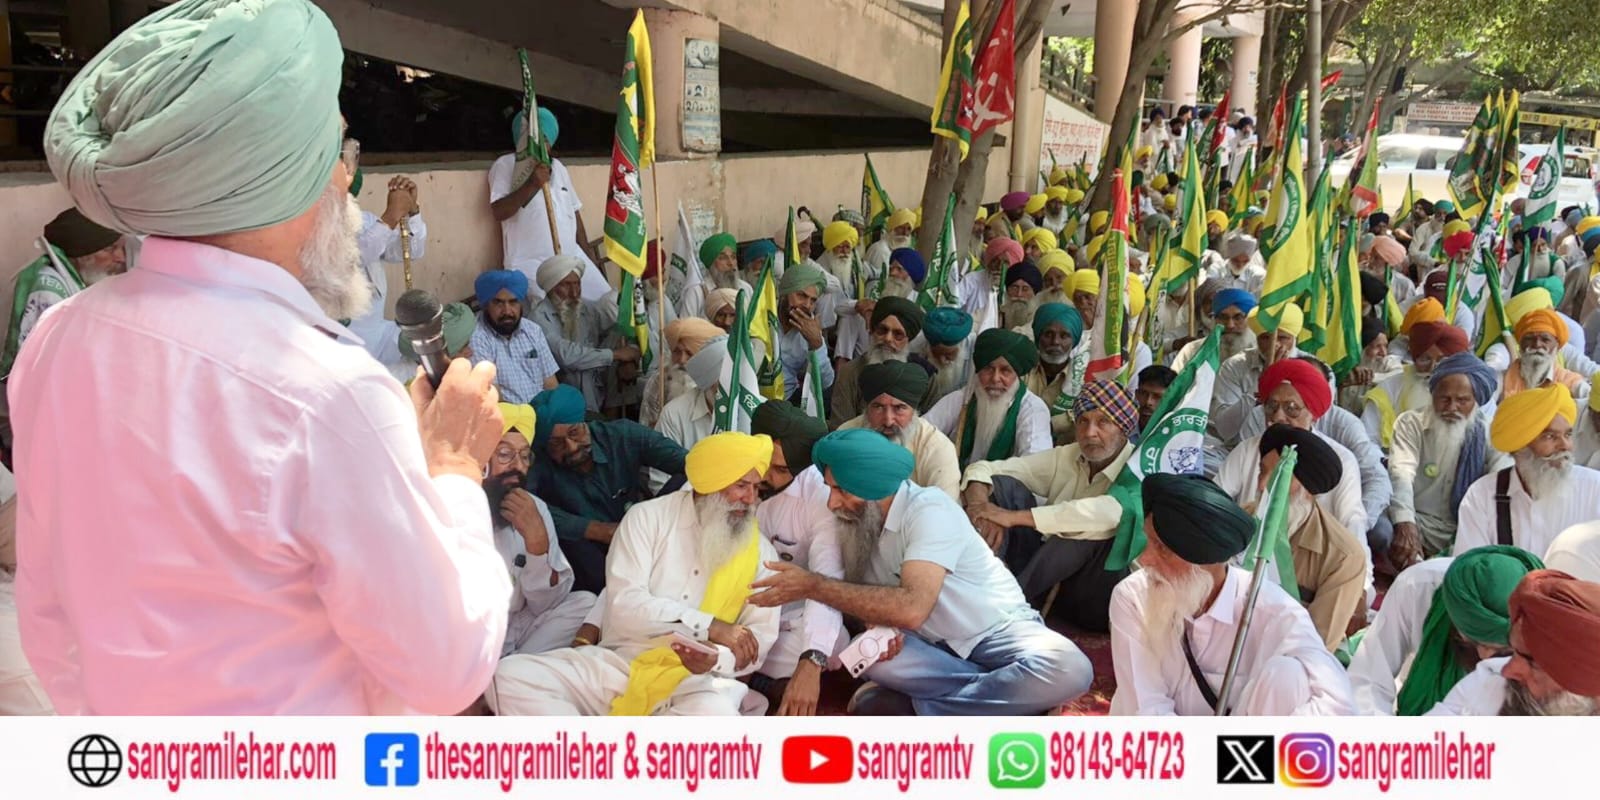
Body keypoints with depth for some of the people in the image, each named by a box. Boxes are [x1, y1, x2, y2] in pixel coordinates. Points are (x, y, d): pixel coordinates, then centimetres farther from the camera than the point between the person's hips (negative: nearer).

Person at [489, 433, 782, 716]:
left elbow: (762, 635, 2)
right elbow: (624, 604, -10)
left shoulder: (760, 549, 6)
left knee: (715, 713, -38)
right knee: (510, 676, -21)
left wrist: (717, 660, -21)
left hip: (697, 680, 0)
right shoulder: (648, 518, 1)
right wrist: (709, 627, -16)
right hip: (619, 662, 0)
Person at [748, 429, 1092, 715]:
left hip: (997, 631, -4)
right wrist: (879, 624, -22)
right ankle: (1006, 693, -16)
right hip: (934, 645, 4)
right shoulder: (855, 520, -5)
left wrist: (813, 586, -33)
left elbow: (912, 608, -37)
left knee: (1068, 670, -35)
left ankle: (918, 708, -23)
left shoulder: (930, 511, -24)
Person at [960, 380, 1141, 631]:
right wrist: (979, 503, -25)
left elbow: (1107, 513, -36)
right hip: (1046, 579, 5)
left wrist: (1013, 516, -34)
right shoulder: (1066, 457, 2)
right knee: (1001, 484, -8)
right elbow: (984, 469, 0)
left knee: (1090, 529, -35)